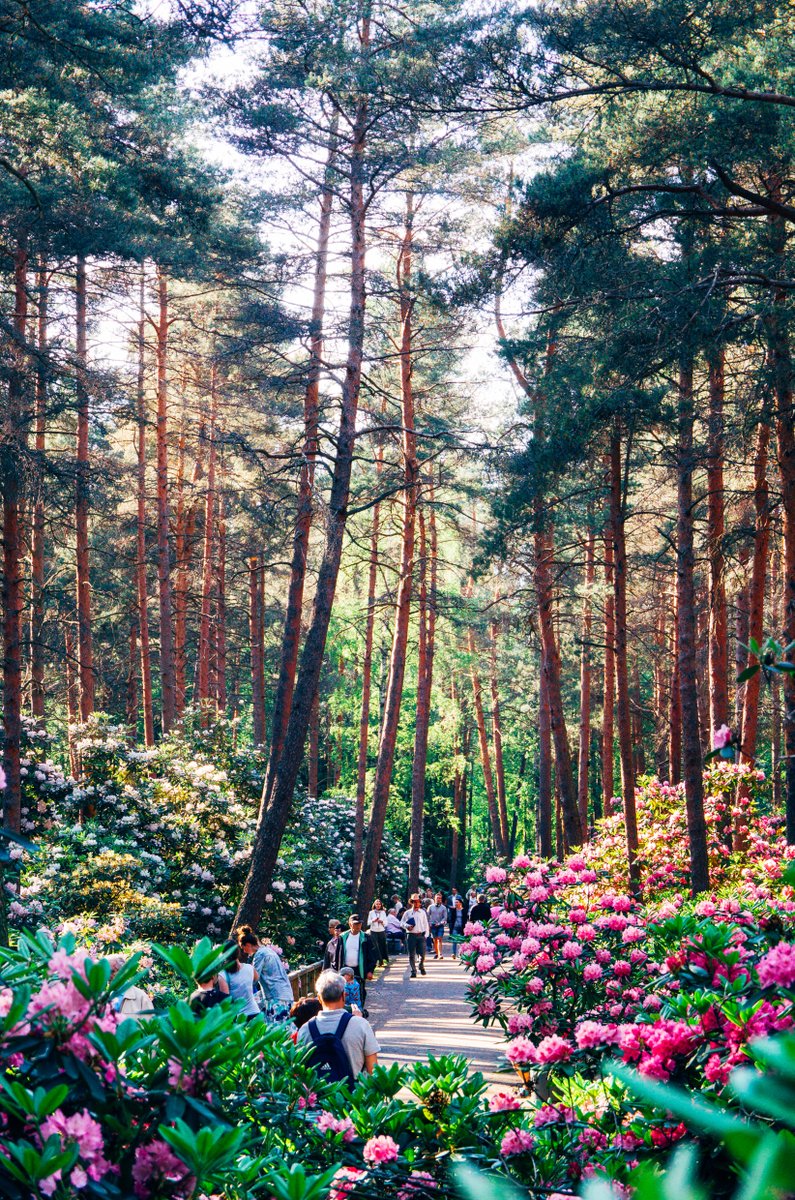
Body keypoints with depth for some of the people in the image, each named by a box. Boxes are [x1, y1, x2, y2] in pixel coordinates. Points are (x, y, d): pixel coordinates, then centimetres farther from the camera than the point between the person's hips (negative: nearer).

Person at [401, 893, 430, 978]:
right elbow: (402, 922, 10)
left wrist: (426, 934, 3)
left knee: (422, 953, -3)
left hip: (421, 935, 1)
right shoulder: (407, 913, 7)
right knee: (412, 954, -1)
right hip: (411, 935, -1)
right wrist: (407, 926, -11)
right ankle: (413, 971, 6)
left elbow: (426, 924, 13)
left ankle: (421, 966, 25)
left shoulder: (422, 912, 11)